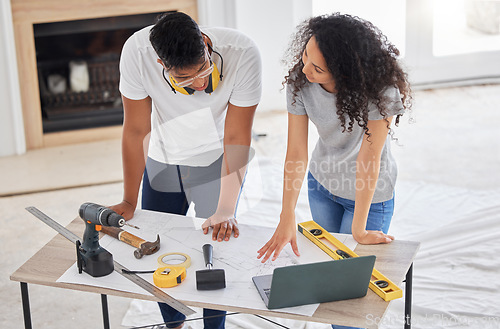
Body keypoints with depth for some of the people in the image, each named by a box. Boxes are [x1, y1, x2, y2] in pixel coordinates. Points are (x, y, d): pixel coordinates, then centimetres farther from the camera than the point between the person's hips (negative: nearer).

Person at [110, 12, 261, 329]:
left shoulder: (243, 53, -33)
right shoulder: (137, 52, -30)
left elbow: (236, 138, -24)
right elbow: (137, 130, -18)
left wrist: (226, 211, -25)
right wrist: (129, 202, -13)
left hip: (217, 159, -2)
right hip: (162, 159, 2)